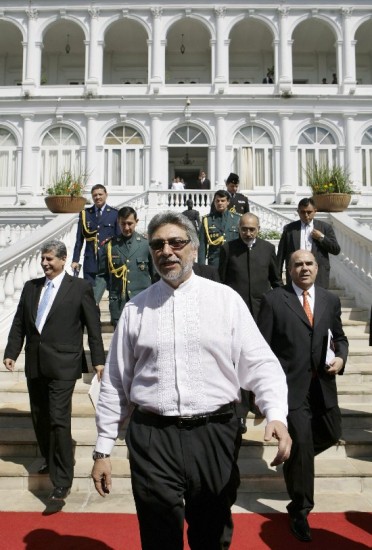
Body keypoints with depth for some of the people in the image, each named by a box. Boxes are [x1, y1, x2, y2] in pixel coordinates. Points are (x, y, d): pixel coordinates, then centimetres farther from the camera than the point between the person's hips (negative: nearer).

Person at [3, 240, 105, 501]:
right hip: (35, 365, 6)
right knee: (40, 419, 16)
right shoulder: (31, 287, 11)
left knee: (59, 420, -8)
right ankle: (50, 460, 40)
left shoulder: (80, 287, -2)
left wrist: (98, 360, -5)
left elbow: (93, 326, -2)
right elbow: (19, 323, 12)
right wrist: (11, 352, 1)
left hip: (62, 365, -5)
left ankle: (63, 480, 3)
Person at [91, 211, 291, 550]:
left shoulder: (225, 299, 2)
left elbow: (260, 363, -2)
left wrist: (276, 415, -19)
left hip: (214, 434, 0)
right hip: (152, 437, 1)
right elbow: (115, 383, 8)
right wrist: (103, 449, 8)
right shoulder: (135, 309, 6)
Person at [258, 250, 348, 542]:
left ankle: (294, 461, 46)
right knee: (301, 445, 0)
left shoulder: (331, 300, 8)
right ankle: (300, 511, 20)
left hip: (323, 384, 5)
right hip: (290, 384, -5)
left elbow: (340, 337, 18)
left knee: (331, 434, 15)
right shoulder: (273, 300, -5)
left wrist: (341, 357, -4)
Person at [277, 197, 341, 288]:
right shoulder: (289, 228, 8)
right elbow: (281, 253, 7)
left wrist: (321, 238, -7)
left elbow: (336, 250, 6)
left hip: (319, 278, 0)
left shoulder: (325, 227, 9)